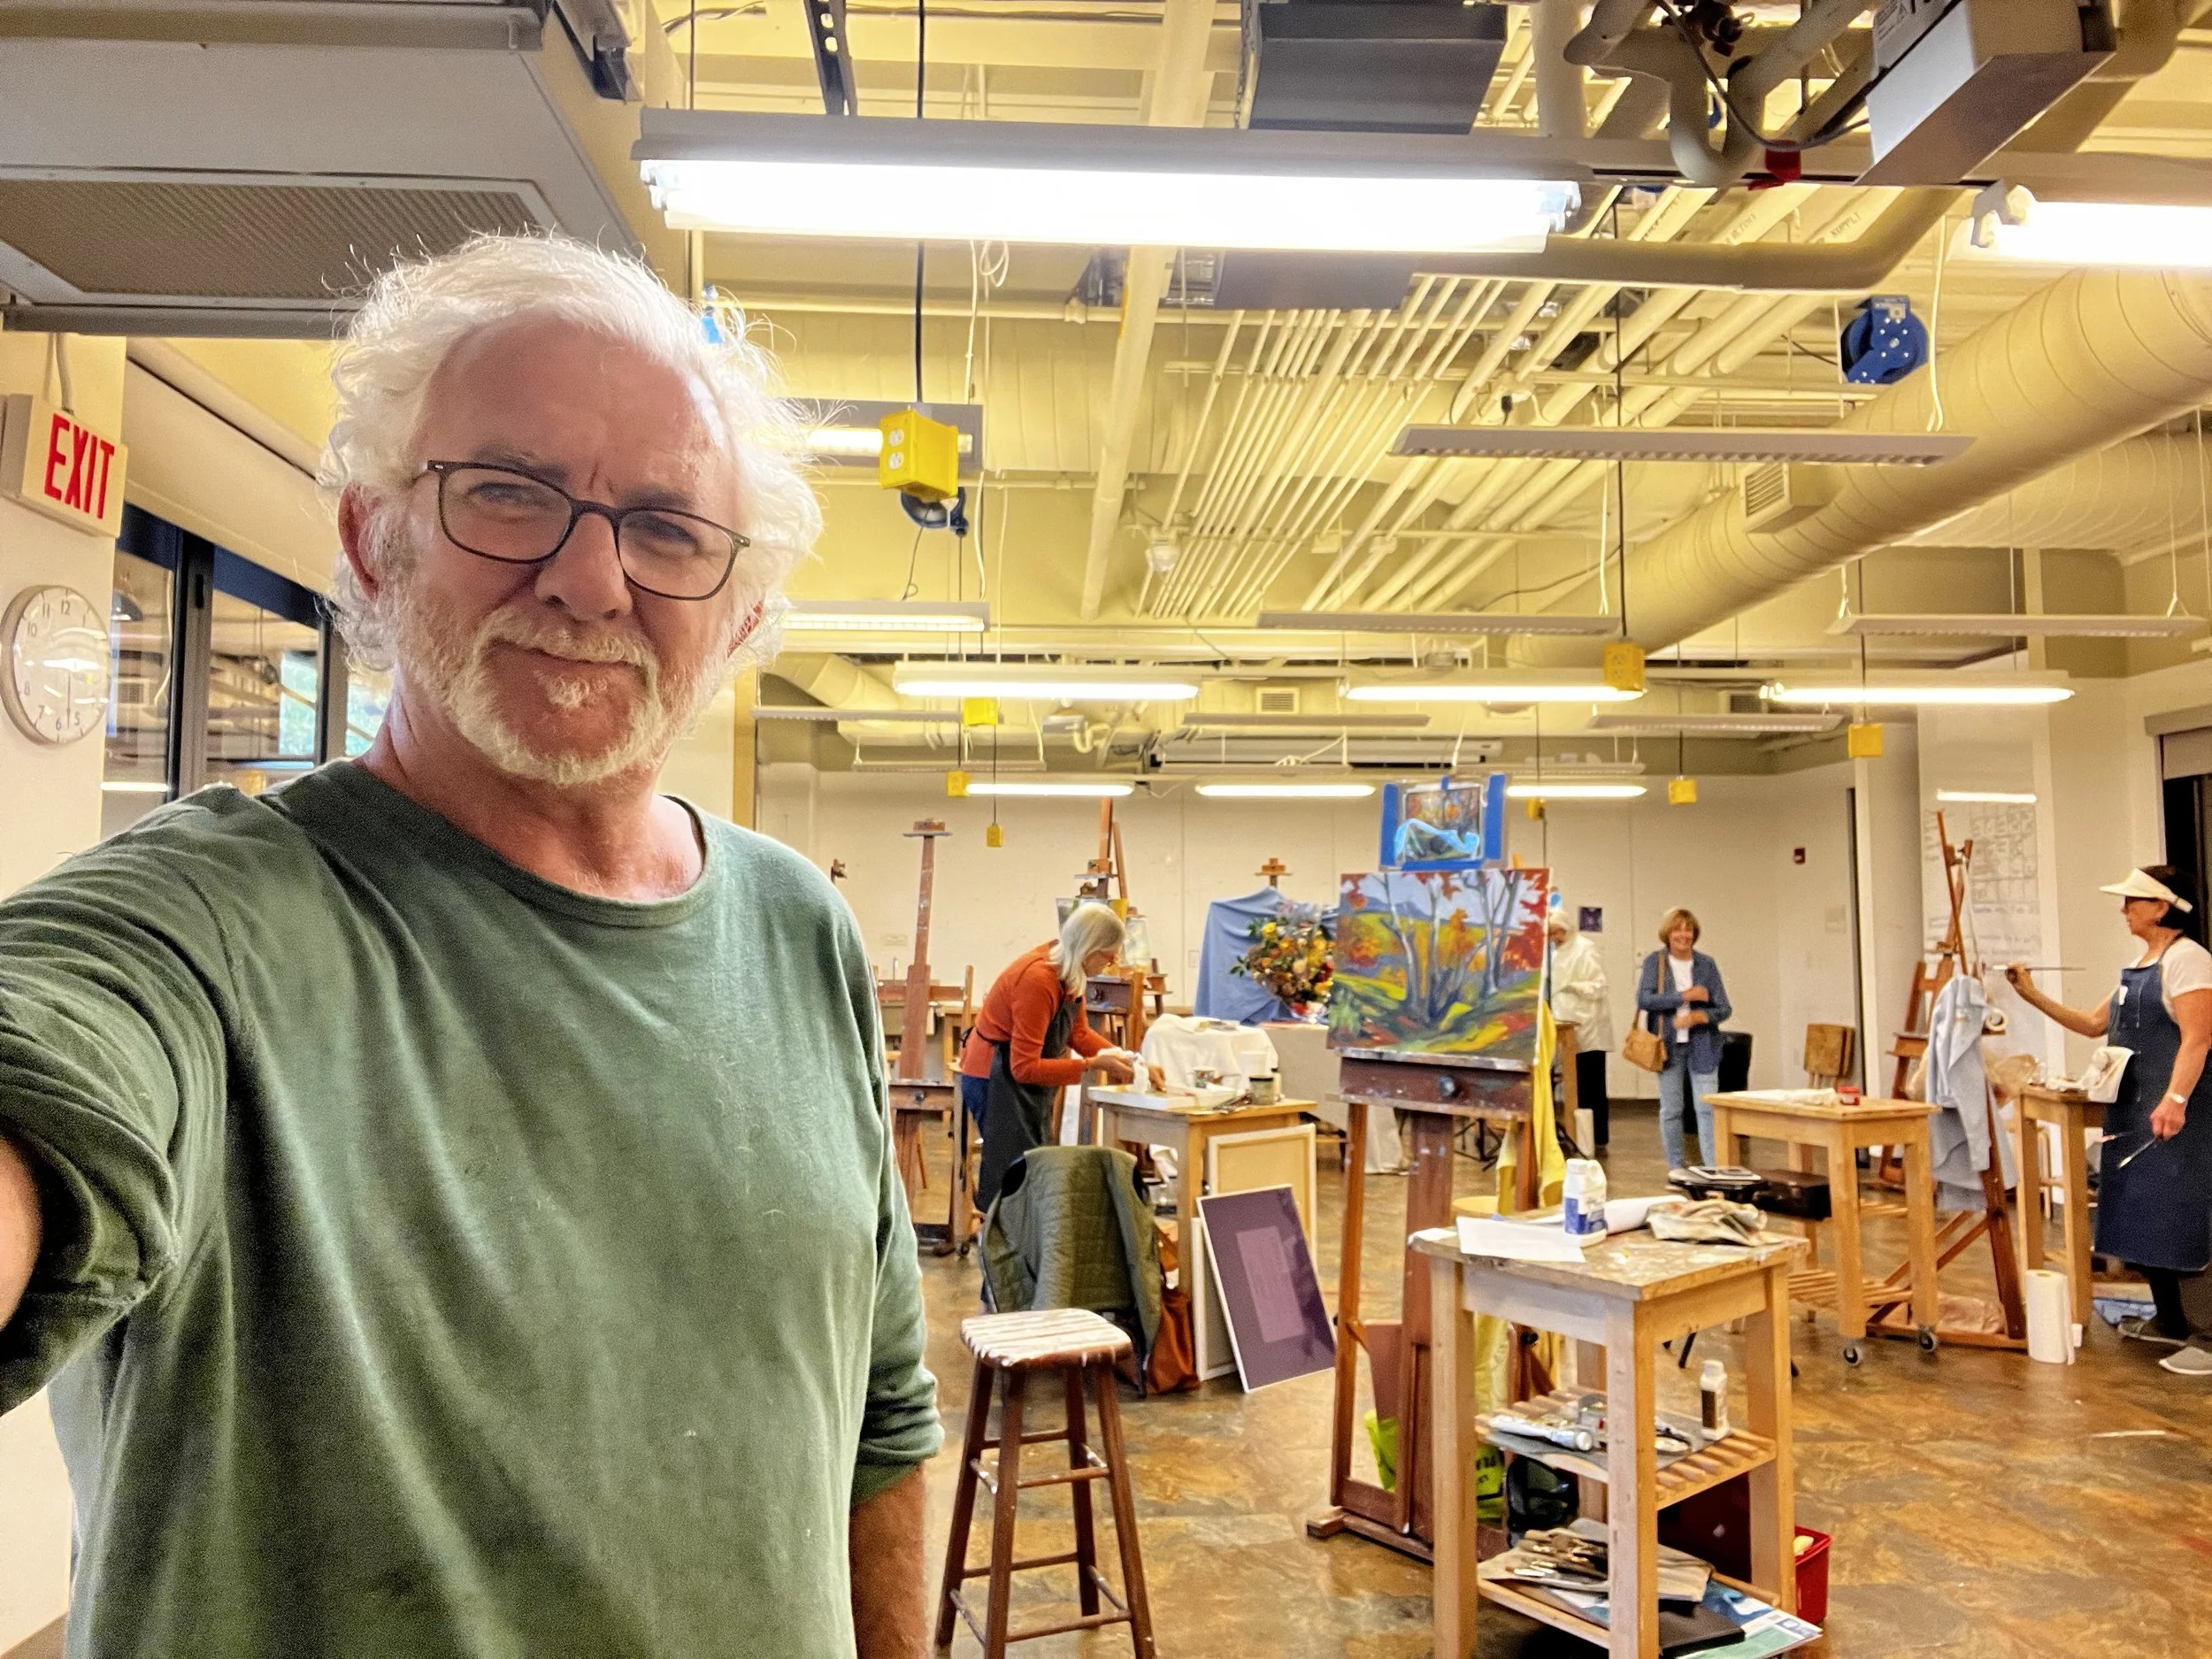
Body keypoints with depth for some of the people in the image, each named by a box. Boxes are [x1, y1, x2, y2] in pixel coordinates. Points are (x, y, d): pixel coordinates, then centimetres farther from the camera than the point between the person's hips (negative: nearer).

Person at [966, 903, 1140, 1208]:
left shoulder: (1069, 971, -2)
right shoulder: (1038, 979, -28)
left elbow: (1079, 1033, 7)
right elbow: (1025, 1067, -26)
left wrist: (1119, 1057, -8)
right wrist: (1091, 1065, -27)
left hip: (1027, 1082, 9)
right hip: (997, 1078, -9)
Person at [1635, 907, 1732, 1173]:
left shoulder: (1707, 964, 4)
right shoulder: (1654, 962, 0)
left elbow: (1723, 1009, 3)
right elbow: (1643, 999, -13)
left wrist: (1698, 1017, -16)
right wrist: (1685, 995, -16)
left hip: (1702, 1046, 0)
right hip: (1668, 1045, 0)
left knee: (1706, 1108, -6)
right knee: (1671, 1109, 7)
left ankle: (1714, 1168, -5)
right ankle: (1675, 1168, 18)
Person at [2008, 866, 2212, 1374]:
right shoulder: (2141, 963, 16)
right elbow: (2095, 1024, 20)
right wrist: (2034, 996, 13)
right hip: (2132, 1108, 10)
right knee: (2141, 1213, 14)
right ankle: (2169, 1320, 25)